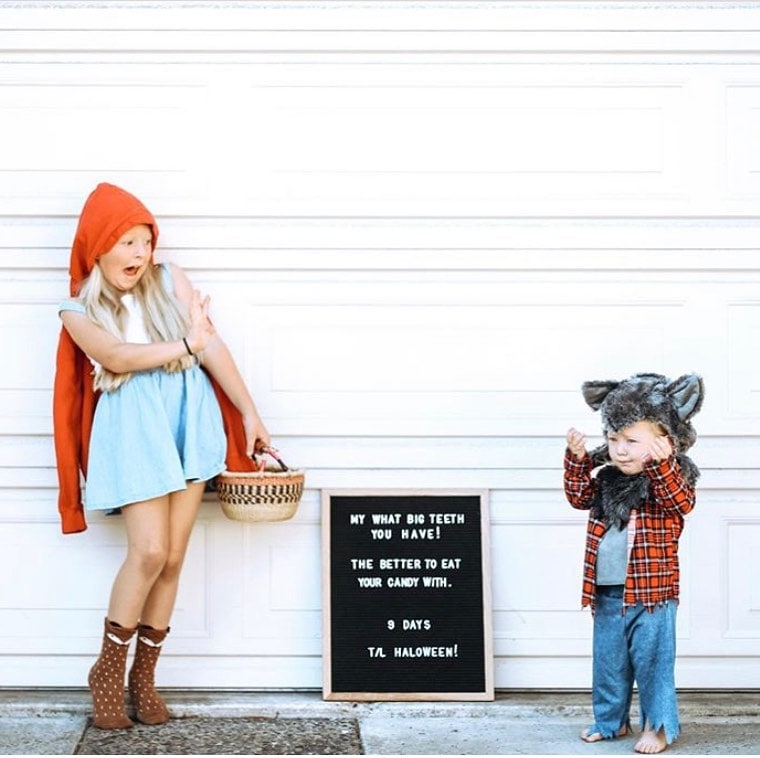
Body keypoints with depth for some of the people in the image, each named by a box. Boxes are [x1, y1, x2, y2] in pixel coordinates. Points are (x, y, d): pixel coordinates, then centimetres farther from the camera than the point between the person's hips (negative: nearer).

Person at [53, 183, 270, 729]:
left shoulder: (170, 281, 9)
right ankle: (108, 671, 7)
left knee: (173, 557, 2)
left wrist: (250, 414, 2)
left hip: (189, 417, 3)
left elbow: (211, 346, 4)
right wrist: (184, 345, -13)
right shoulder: (79, 311, 5)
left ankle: (144, 675, 16)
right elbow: (118, 357, -13)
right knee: (149, 552, -14)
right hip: (132, 427, -3)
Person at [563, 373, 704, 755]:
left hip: (650, 593, -6)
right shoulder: (606, 479, 8)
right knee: (608, 661, 16)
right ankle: (611, 720, 31)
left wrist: (660, 464, -40)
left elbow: (680, 502, -26)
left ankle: (658, 725, 17)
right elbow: (579, 496, 7)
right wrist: (577, 459, -5)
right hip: (607, 593, 6)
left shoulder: (670, 480, -9)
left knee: (652, 660, 2)